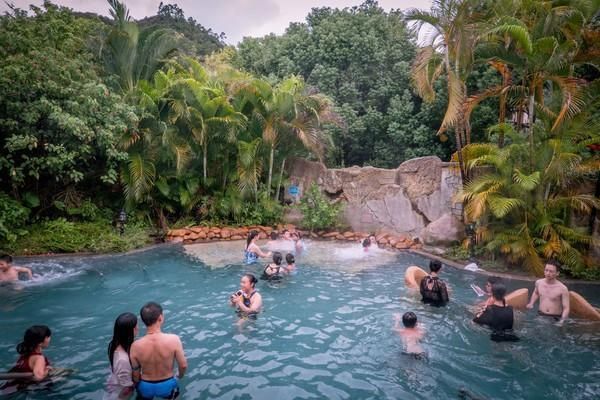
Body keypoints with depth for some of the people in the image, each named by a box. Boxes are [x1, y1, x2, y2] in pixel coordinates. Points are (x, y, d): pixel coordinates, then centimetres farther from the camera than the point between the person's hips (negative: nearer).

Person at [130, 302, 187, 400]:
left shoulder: (136, 346, -24)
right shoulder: (173, 340, -28)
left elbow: (135, 374, -10)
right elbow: (183, 365, -16)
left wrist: (138, 386, 12)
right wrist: (180, 375, 7)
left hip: (146, 387, 1)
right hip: (167, 385, -1)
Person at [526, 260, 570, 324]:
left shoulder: (563, 289, -11)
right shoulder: (538, 283, 2)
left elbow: (566, 308, -9)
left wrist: (562, 320, -24)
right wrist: (531, 303, 12)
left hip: (555, 318, -3)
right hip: (540, 315, 3)